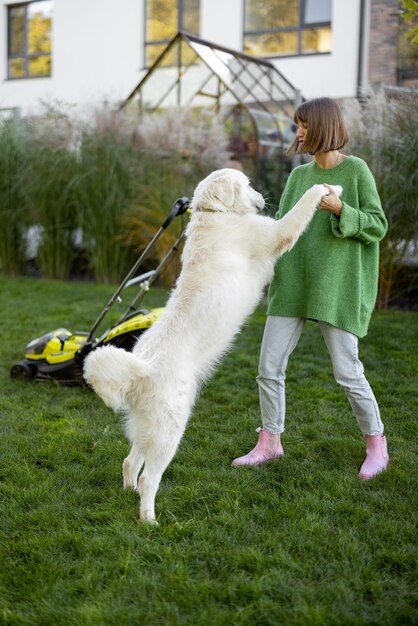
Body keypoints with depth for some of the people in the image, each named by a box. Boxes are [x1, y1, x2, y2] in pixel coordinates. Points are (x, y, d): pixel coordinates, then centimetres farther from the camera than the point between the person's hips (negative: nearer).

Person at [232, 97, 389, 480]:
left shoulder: (356, 170, -3)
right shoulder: (299, 175, 12)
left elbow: (378, 226, -6)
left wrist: (340, 210, -20)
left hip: (336, 286, -5)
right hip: (293, 284, 5)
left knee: (347, 371, -1)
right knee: (269, 368, 3)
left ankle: (376, 444, 20)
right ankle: (270, 443, 20)